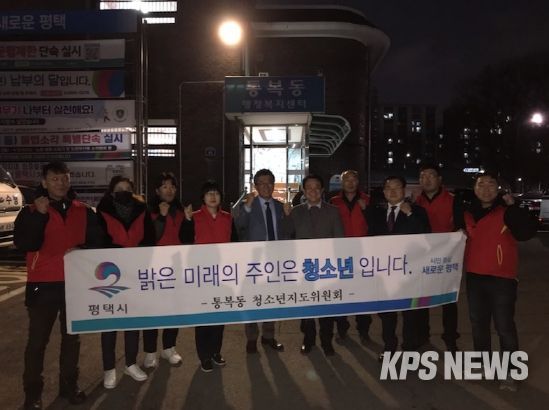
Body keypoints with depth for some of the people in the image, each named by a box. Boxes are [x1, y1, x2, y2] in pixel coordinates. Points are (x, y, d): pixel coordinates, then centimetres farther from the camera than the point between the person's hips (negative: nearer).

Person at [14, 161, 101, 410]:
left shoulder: (83, 211, 6)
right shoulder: (31, 211, 0)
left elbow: (95, 241, 8)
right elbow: (23, 244, -14)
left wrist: (81, 249, -12)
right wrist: (39, 215, -21)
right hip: (43, 284, -2)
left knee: (72, 337, 12)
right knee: (37, 340, 4)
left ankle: (69, 385, 26)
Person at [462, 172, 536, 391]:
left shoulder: (506, 212, -6)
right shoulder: (468, 212, 6)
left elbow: (527, 232, -23)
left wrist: (513, 206, -25)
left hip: (502, 278, -5)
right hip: (474, 277, 5)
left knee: (504, 326, -2)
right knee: (478, 323, 16)